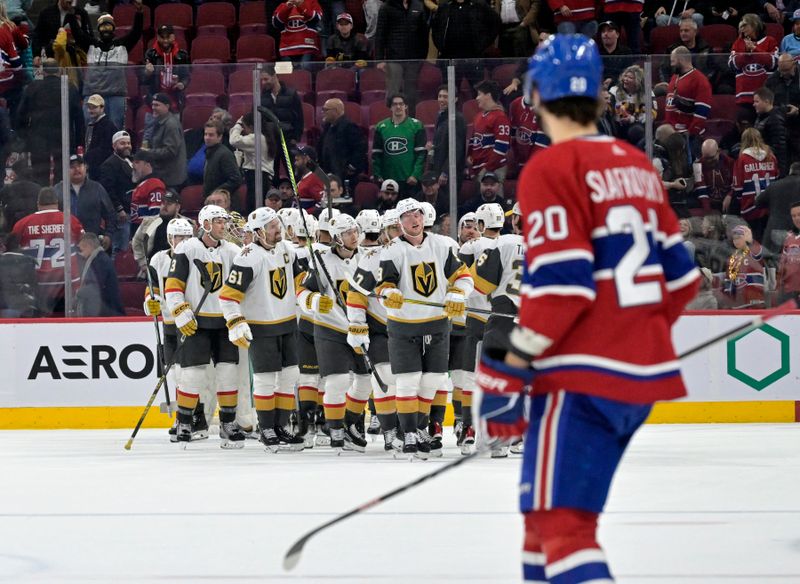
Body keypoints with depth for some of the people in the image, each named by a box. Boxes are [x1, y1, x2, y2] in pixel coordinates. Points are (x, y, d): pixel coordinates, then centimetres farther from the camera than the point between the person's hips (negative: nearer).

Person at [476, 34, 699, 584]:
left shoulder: (552, 169, -10)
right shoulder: (639, 166, 13)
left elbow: (559, 283, -18)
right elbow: (680, 275, 16)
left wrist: (511, 367, -13)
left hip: (584, 378, -8)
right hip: (643, 372, 8)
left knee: (560, 523, -12)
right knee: (546, 511, 20)